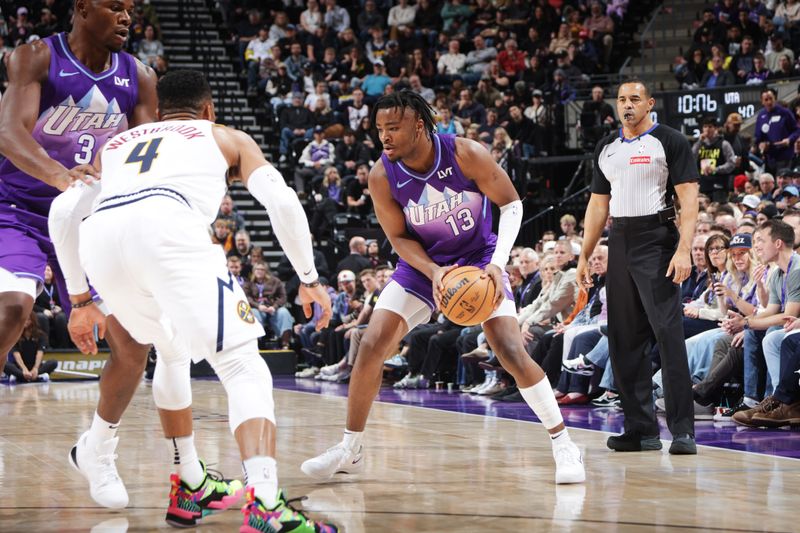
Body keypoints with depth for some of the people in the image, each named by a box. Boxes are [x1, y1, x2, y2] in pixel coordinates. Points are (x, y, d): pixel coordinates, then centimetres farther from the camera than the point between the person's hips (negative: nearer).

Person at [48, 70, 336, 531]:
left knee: (172, 351, 31)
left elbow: (64, 212, 25)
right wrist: (309, 278, 23)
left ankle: (187, 491, 33)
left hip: (99, 240, 4)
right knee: (243, 366, -3)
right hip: (167, 224, -4)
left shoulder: (117, 143, 40)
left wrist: (81, 301, 32)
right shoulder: (227, 137, 32)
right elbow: (281, 200, 14)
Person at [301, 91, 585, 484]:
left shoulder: (467, 155, -25)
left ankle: (563, 444, -1)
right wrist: (433, 273, -24)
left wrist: (497, 263, -26)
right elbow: (399, 237, -6)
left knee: (512, 352, -15)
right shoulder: (382, 176, -18)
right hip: (423, 263, 3)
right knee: (371, 346, -7)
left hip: (479, 258, -3)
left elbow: (511, 204, -14)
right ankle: (350, 450, 8)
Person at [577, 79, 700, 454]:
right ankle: (641, 429, 10)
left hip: (657, 241, -6)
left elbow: (689, 198, -8)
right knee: (624, 339, 5)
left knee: (668, 334, -13)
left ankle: (683, 430, -13)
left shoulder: (669, 141, -2)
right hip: (620, 243, 7)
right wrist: (584, 256, 14)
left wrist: (684, 250, -19)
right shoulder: (606, 148, 16)